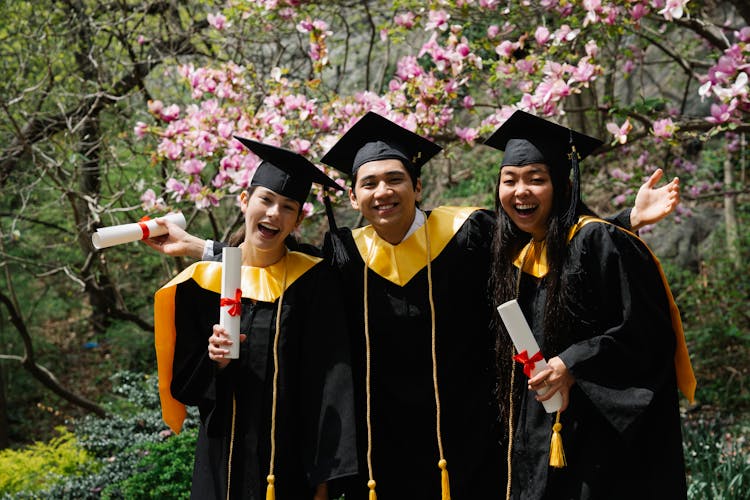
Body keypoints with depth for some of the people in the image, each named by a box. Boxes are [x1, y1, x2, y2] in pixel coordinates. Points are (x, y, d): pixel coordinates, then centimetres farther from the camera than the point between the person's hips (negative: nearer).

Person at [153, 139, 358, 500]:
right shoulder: (202, 281, 0)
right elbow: (182, 381, 5)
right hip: (223, 459, 1)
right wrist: (213, 362, -16)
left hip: (292, 460, -1)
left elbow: (329, 386, -7)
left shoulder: (312, 282, -4)